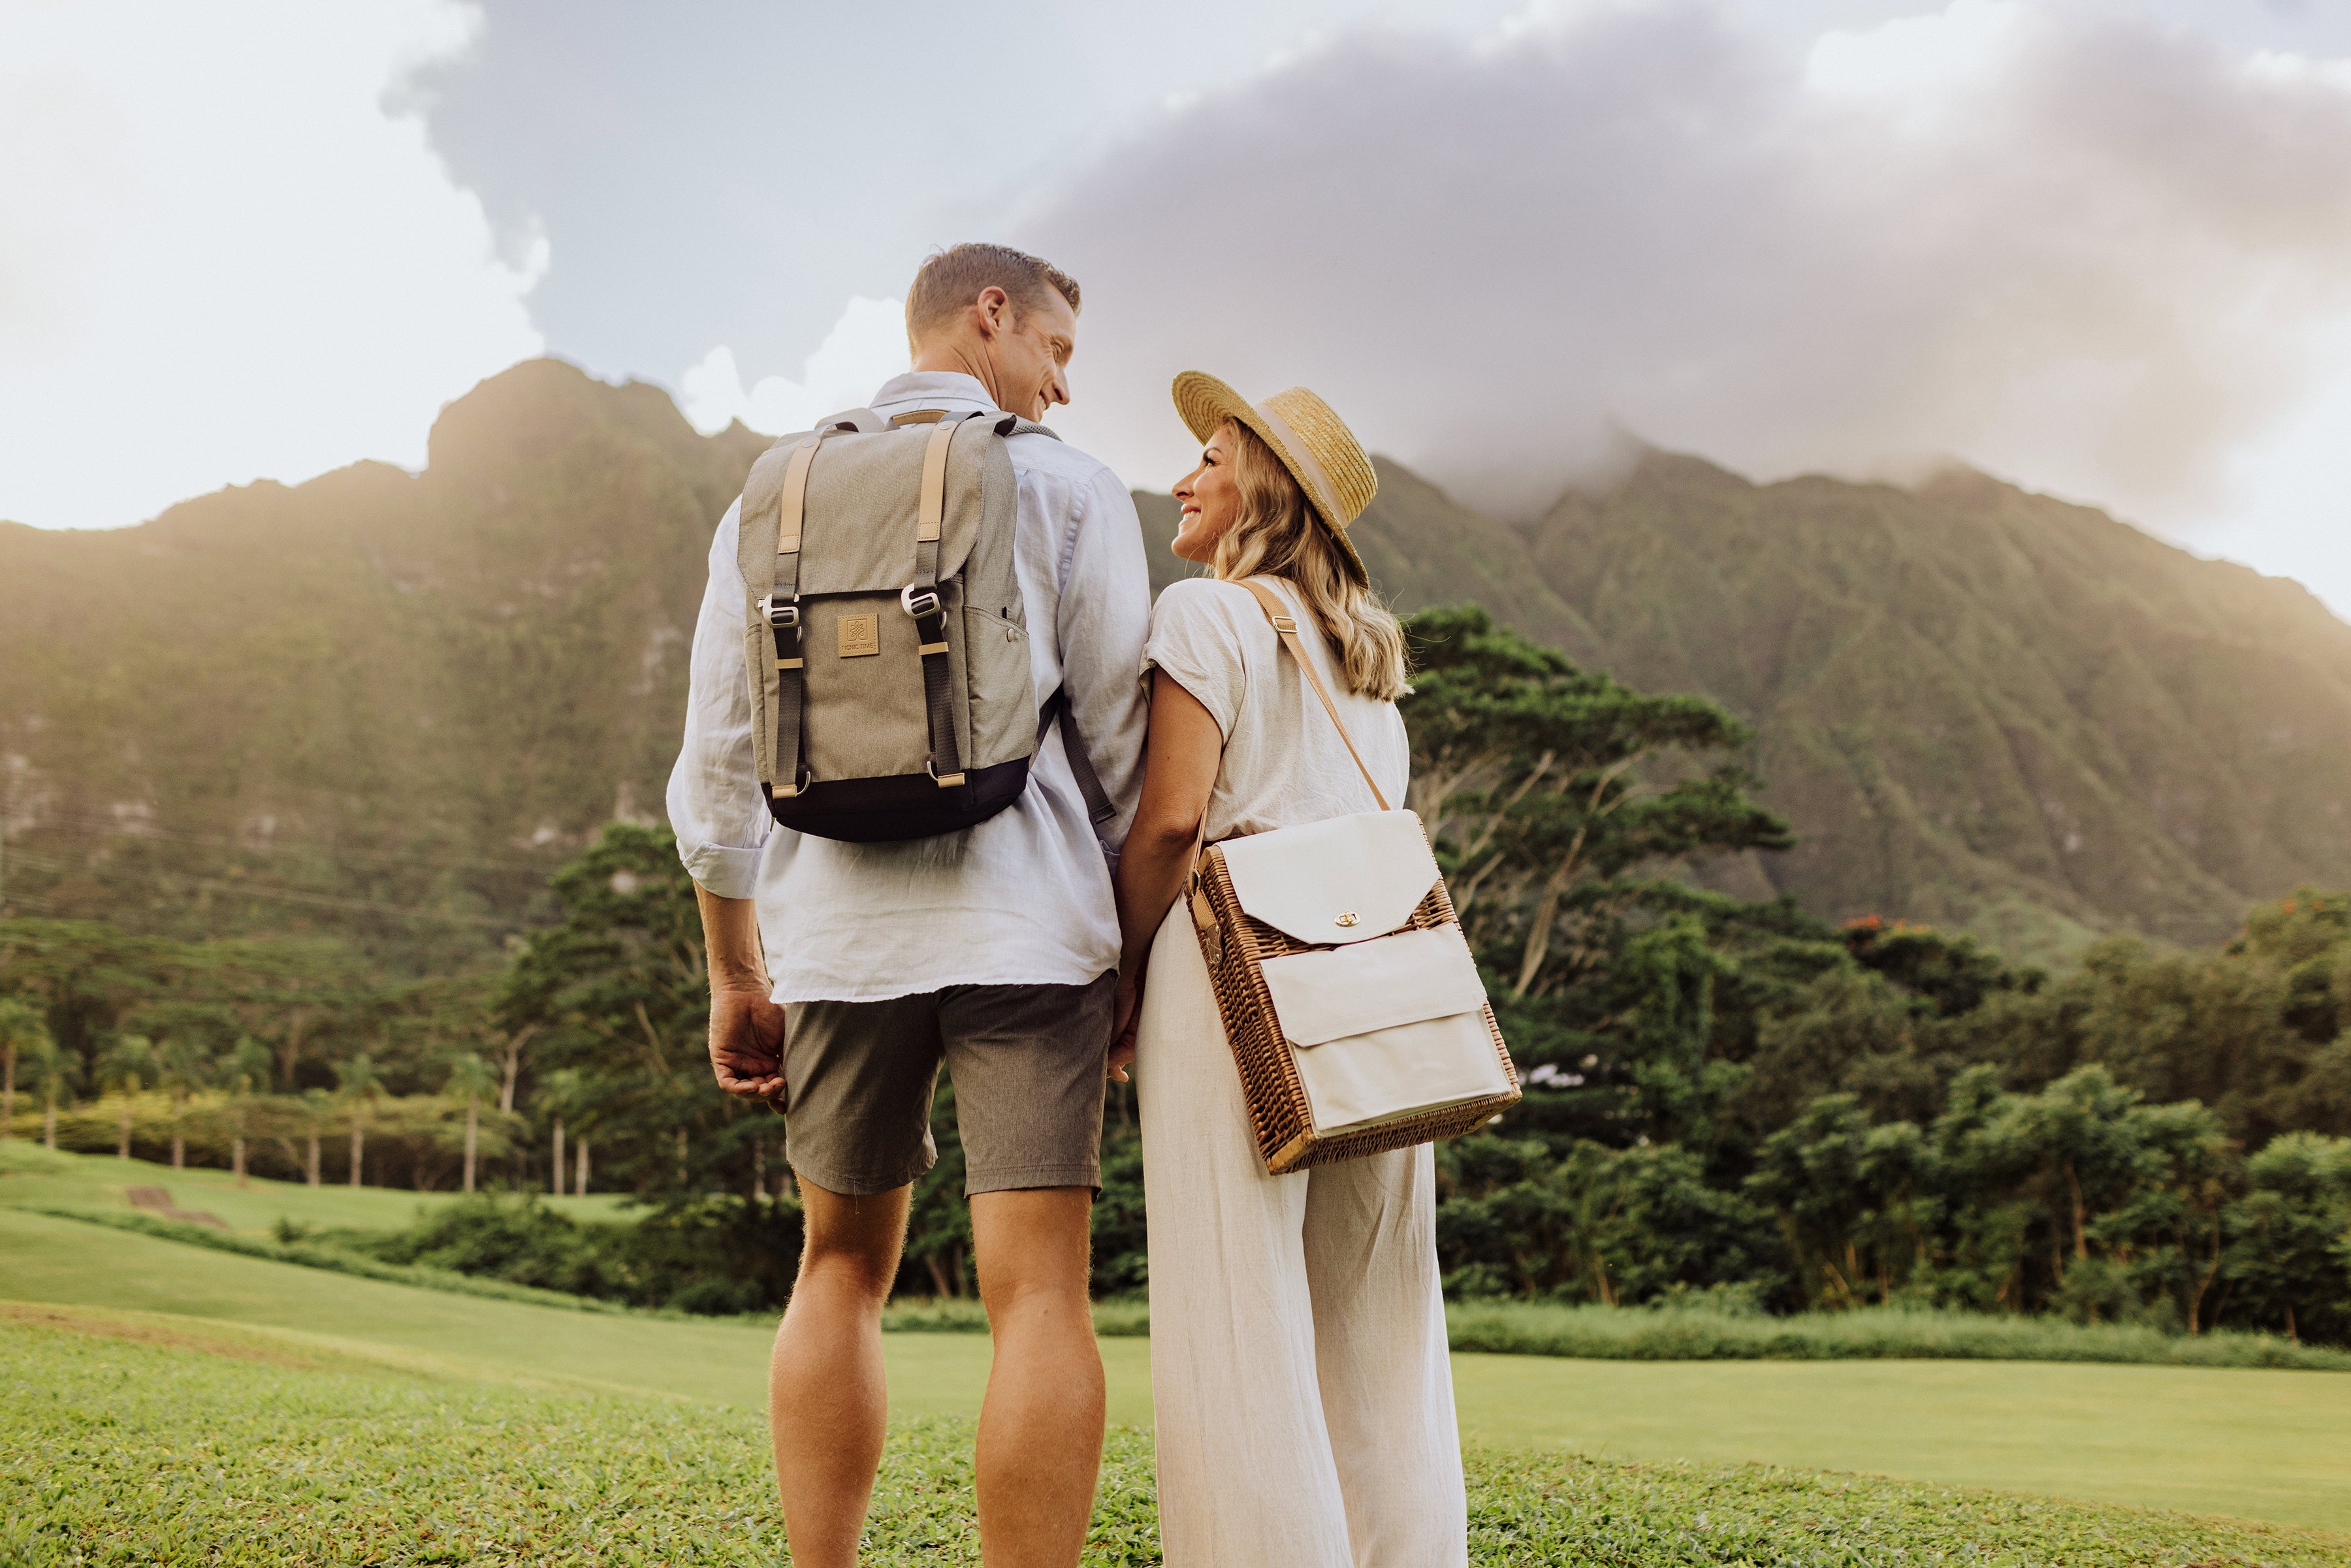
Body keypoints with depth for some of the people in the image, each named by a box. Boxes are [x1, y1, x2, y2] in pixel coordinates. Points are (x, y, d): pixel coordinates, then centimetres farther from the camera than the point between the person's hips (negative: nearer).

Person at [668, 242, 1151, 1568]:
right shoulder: (1070, 487, 5)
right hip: (1025, 925, -3)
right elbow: (1126, 737, 1)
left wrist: (734, 977, 16)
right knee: (1040, 1294, -4)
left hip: (839, 927, 4)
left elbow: (720, 757, 12)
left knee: (845, 1269, 17)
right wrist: (1149, 944, 9)